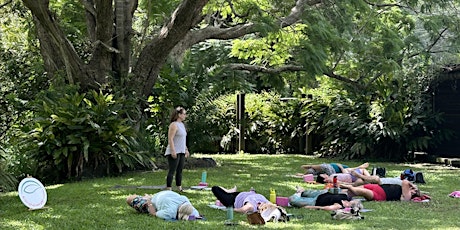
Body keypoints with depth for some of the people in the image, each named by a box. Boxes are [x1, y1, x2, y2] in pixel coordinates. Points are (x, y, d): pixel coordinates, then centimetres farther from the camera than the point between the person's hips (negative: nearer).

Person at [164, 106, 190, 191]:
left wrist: (186, 150, 23)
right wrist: (173, 151, -23)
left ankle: (179, 188, 18)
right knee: (172, 171, -8)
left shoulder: (181, 125, 16)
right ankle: (168, 189, -7)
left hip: (181, 152, 9)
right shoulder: (174, 125, -12)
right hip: (174, 152, -9)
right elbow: (170, 139, -18)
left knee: (180, 171, 12)